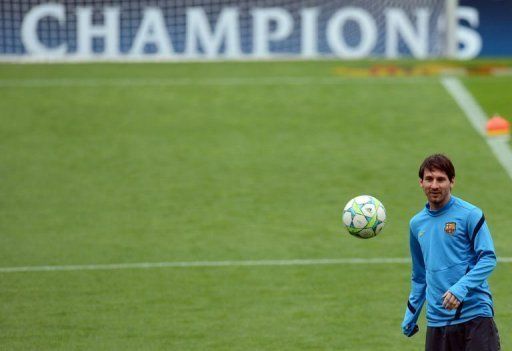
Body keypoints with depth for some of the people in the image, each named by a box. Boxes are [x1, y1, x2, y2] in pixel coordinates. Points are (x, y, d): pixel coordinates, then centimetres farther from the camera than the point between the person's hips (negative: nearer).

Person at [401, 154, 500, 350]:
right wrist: (411, 315, 23)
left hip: (474, 315, -5)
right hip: (437, 321, 5)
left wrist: (461, 288, -23)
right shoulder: (417, 224, 14)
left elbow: (488, 259, -9)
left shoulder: (470, 215, -4)